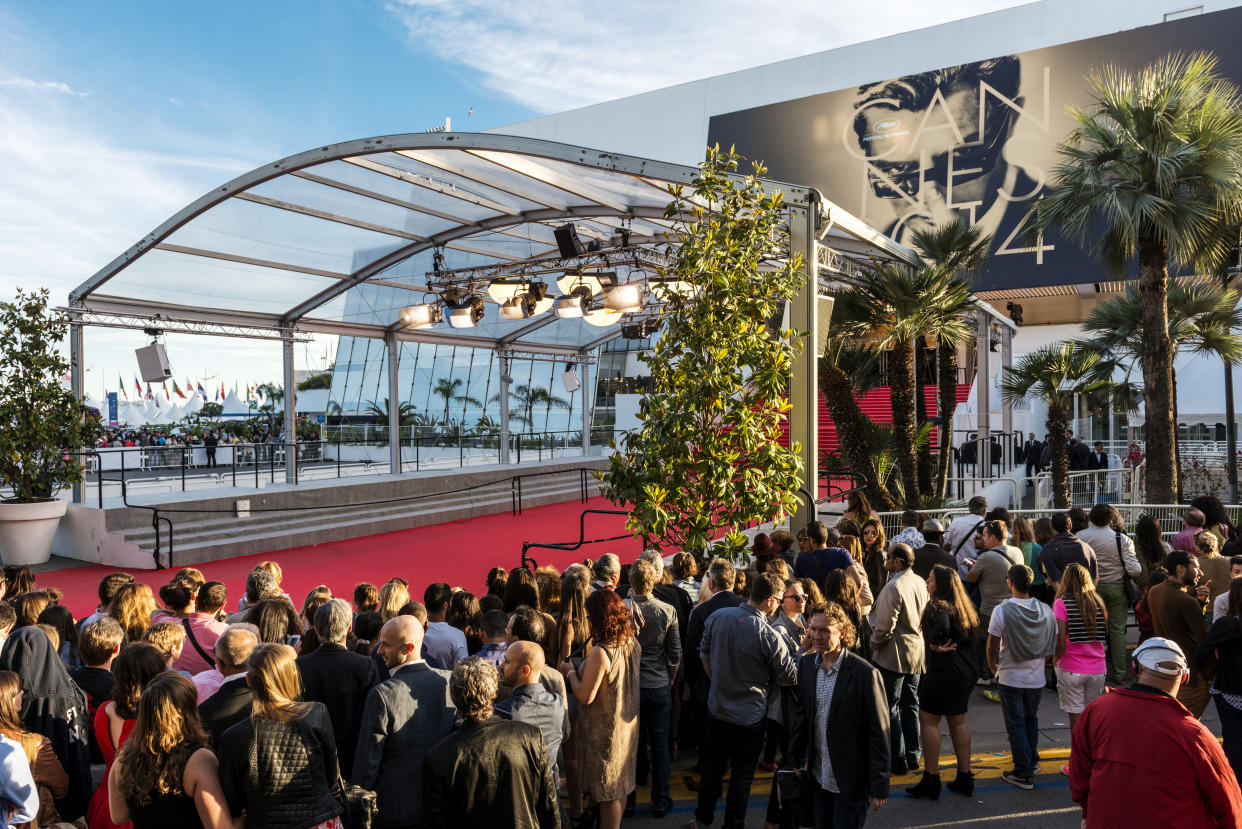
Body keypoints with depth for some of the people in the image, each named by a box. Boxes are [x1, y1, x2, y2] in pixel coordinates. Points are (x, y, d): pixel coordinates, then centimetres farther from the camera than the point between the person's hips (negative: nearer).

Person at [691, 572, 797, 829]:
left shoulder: (717, 617, -11)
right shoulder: (769, 636, -26)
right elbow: (790, 677, -14)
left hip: (717, 709, 4)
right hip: (749, 716, -4)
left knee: (712, 766, 22)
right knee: (741, 774, 15)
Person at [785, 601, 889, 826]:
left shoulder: (865, 674, -18)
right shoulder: (806, 664, 0)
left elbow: (879, 734, -13)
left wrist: (879, 787, -11)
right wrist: (794, 761, 10)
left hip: (851, 781, -5)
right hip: (817, 777, 5)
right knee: (820, 825, 16)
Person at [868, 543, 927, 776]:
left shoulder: (893, 587, -22)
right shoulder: (920, 583, 4)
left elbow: (885, 625, -22)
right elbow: (925, 617, 13)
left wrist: (874, 644, -6)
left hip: (894, 655, -8)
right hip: (917, 653, 8)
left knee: (890, 707, 2)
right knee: (911, 705, 16)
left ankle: (897, 759, 6)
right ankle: (913, 756, 24)